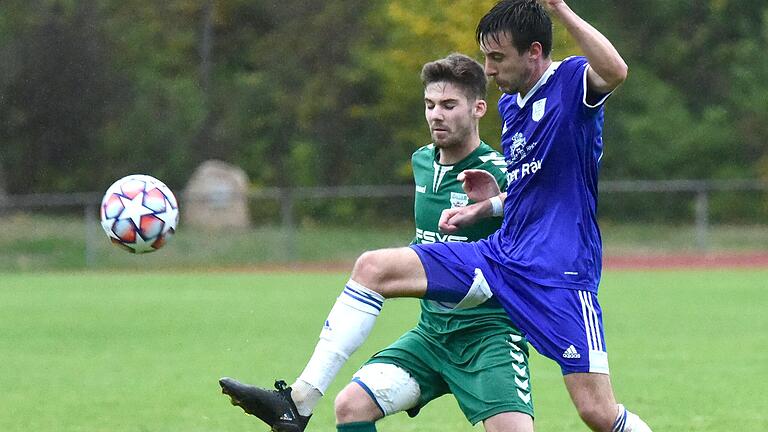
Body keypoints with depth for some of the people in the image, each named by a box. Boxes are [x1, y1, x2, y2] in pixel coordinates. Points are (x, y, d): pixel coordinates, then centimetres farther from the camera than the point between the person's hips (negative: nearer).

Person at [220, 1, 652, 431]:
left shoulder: (572, 80, -9)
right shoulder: (510, 104, 15)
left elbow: (615, 71, -34)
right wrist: (491, 203, 11)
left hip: (560, 274, -8)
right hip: (499, 254, 8)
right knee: (373, 268, -4)